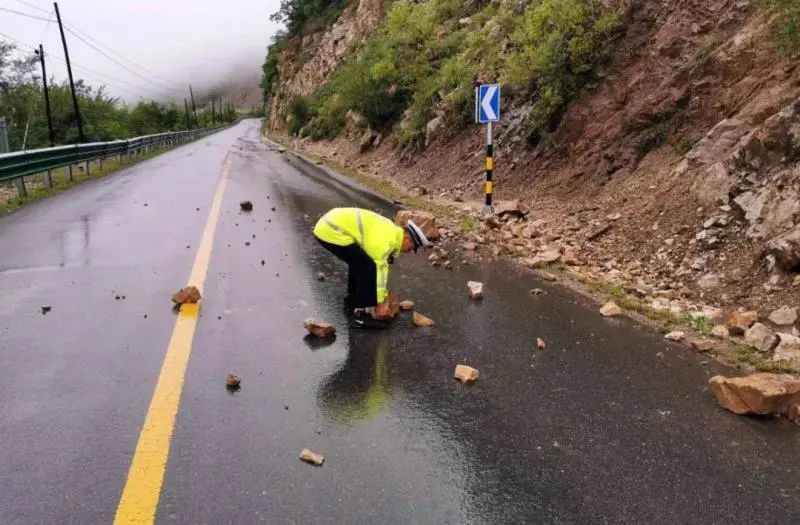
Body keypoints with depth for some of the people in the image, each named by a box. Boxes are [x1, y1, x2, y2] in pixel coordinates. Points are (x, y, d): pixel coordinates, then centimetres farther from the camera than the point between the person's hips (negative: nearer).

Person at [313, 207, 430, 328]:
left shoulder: (391, 231, 16)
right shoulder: (385, 240, -14)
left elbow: (381, 265, 25)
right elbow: (379, 268, -12)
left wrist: (383, 295, 29)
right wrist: (381, 303, -4)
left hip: (329, 225, 10)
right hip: (331, 232, -10)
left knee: (358, 260, 25)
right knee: (367, 266, -11)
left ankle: (353, 299, 37)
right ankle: (362, 313, -5)